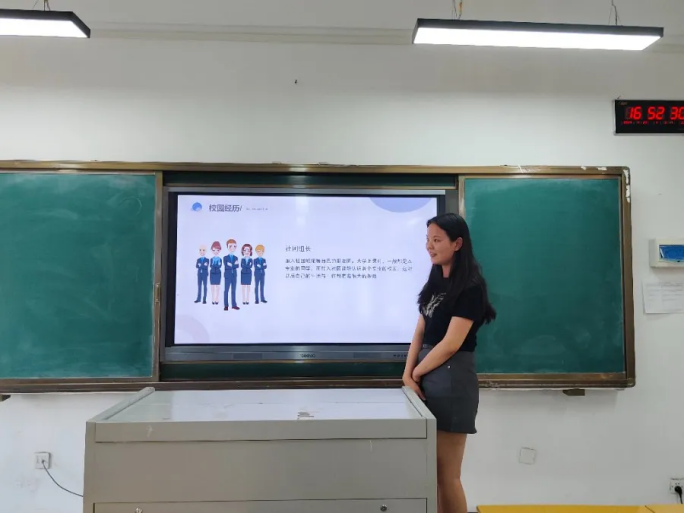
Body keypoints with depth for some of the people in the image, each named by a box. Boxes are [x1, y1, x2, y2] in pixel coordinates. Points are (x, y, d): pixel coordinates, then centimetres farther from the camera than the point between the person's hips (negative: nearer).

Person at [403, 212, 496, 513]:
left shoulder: (470, 287, -11)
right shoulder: (435, 282, 13)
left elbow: (451, 344, -16)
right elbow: (420, 333, 10)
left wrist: (416, 373, -5)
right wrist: (408, 374, -2)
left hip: (451, 378, -8)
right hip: (427, 378, 8)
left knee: (446, 475, 2)